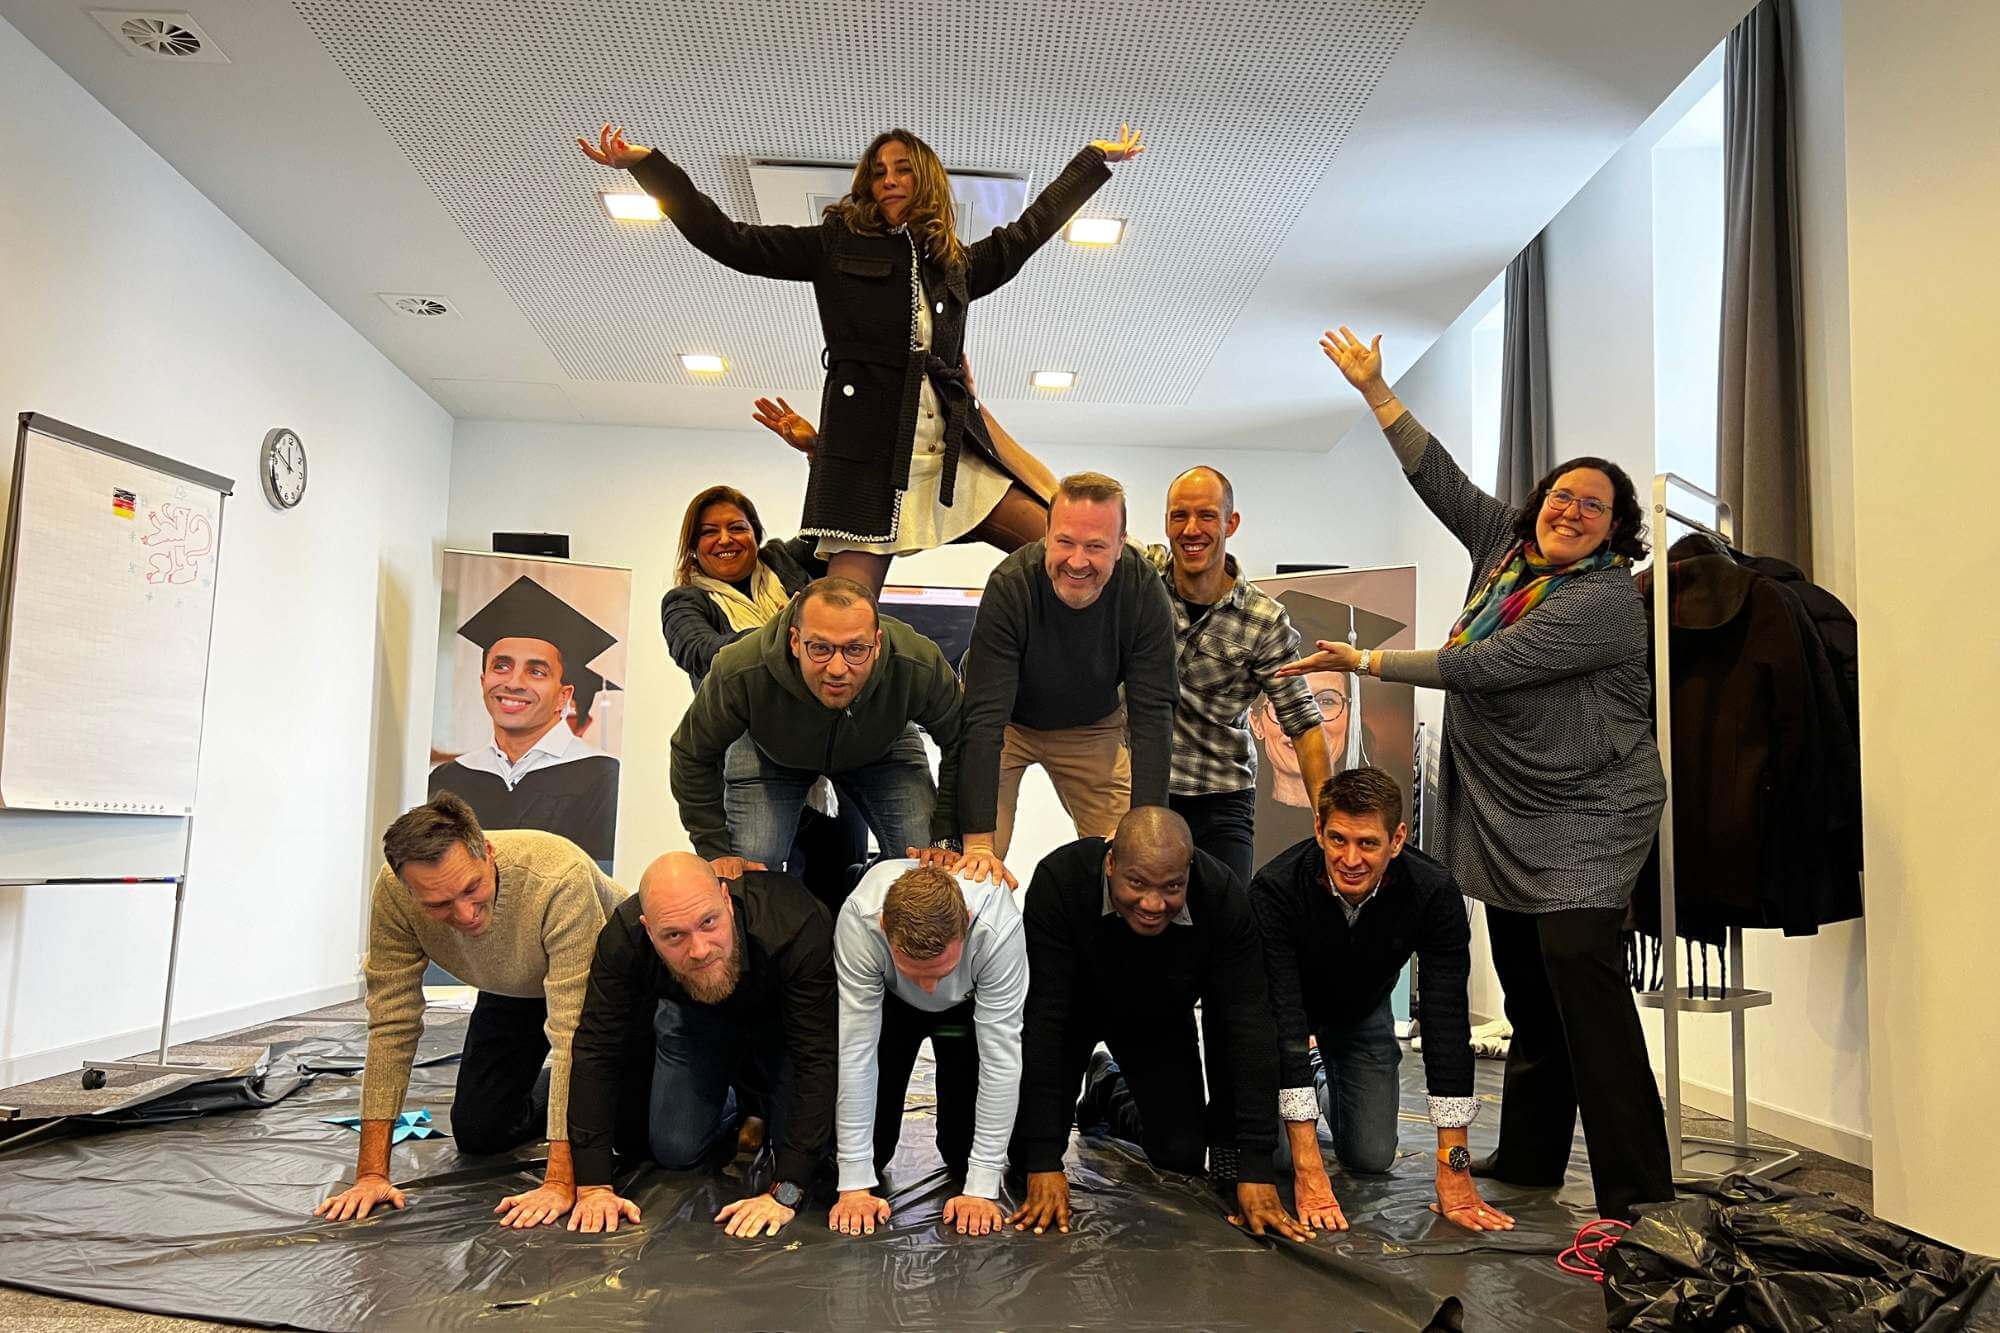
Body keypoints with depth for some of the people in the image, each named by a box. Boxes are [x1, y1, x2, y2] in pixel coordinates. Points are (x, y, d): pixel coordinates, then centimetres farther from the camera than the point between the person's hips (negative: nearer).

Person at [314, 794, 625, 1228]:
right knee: (479, 1134, -2)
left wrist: (560, 1181, -41)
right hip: (512, 992, 4)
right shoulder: (393, 893, -30)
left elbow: (574, 1033, -42)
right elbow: (392, 1025, -22)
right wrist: (372, 1172, -25)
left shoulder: (561, 878, -44)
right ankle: (552, 1098, 29)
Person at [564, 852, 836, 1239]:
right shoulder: (622, 939, -35)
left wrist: (785, 1193, -40)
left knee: (809, 1157, -14)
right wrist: (593, 1186, -32)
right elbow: (596, 1053, -28)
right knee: (676, 1151, -5)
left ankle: (767, 1100, 18)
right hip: (694, 1016, 2)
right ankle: (738, 1103, 26)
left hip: (781, 1021, -2)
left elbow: (818, 1059, -40)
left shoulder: (797, 927, -43)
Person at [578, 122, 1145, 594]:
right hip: (868, 443, -4)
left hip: (953, 444, 4)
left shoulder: (955, 264, 23)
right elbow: (730, 241, 10)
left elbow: (1026, 232, 36)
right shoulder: (837, 245, 13)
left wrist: (1096, 159, 44)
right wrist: (645, 165, 5)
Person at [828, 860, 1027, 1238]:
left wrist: (982, 1188, -32)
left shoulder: (998, 925, -42)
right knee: (873, 1145, -7)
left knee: (964, 1153, -8)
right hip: (889, 1002, 1)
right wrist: (855, 1184, -30)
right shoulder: (858, 920, -41)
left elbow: (1001, 1056, -34)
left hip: (969, 1006, 0)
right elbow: (855, 1048, -33)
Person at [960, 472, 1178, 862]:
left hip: (1094, 725, 2)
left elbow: (1152, 716, -25)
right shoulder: (1009, 586, -33)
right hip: (1009, 722, -2)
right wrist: (978, 839, -39)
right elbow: (984, 719, -35)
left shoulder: (1144, 591, -27)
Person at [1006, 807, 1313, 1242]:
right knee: (1026, 1151, -11)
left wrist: (1256, 1171, -34)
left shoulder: (1223, 897, -33)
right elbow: (1043, 1018, -36)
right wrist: (1044, 1165, -38)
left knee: (1182, 1156, -5)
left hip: (1160, 1019, 2)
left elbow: (1248, 1027, -30)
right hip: (1075, 1010, -2)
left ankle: (1112, 1093, 27)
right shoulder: (1060, 880, -38)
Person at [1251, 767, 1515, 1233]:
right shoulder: (1275, 889, -38)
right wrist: (1309, 1170, -42)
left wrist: (1454, 1171, -33)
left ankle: (1332, 1080, 28)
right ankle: (1313, 1082, 21)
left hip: (1362, 1012, 2)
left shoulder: (1434, 894, -32)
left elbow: (1446, 1024, -31)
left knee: (1371, 1157, -3)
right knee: (1274, 1153, -11)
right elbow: (1284, 1020, -39)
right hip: (1290, 1012, -2)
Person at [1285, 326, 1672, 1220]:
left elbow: (1484, 666, -20)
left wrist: (1366, 663, -13)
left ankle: (1635, 1183, -10)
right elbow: (1442, 481, 12)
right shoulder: (1506, 548, 9)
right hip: (1509, 811, 8)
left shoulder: (1604, 600, -15)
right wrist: (1376, 391, 9)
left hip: (1585, 816, -8)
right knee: (1524, 982, 12)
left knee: (1579, 967, -16)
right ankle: (1529, 1155, 22)